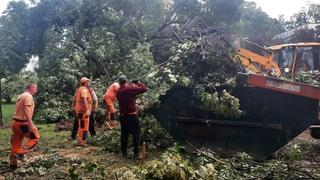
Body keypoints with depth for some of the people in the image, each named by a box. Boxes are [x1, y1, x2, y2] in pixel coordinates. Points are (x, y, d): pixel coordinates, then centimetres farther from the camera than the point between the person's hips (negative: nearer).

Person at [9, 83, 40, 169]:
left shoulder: (20, 96, 18)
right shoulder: (28, 96, -12)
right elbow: (27, 110, -23)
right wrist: (31, 124, -27)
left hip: (15, 121, 10)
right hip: (22, 122, -10)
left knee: (16, 143, 13)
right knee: (35, 137, 1)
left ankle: (13, 163, 19)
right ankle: (20, 152, -6)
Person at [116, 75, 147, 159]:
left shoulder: (118, 92, 5)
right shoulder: (130, 89, -15)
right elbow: (144, 88, -14)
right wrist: (138, 83, 3)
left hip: (122, 116, 6)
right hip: (132, 116, -6)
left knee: (124, 134, 14)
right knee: (136, 134, 3)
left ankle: (124, 152, 20)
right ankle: (136, 153, 3)